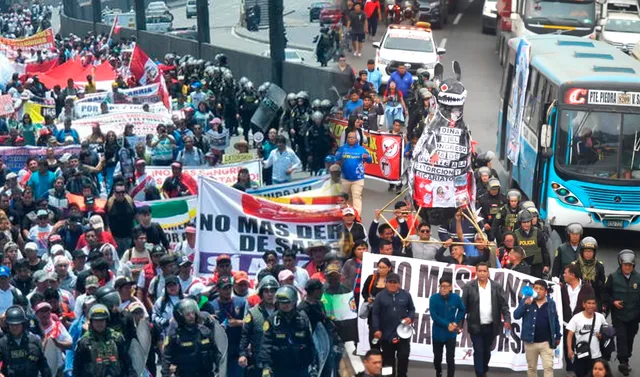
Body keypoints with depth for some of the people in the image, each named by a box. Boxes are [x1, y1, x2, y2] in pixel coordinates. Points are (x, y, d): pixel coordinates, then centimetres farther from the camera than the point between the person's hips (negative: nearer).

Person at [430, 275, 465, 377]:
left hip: (451, 334, 0)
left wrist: (456, 322, -5)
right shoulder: (434, 298, -15)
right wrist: (447, 325, -21)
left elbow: (462, 310, 8)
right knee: (437, 358, 17)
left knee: (450, 360, -4)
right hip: (437, 333, 1)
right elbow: (434, 316, -16)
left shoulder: (456, 298, -10)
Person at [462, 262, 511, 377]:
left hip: (491, 326, 2)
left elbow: (504, 305, 0)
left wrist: (507, 320, -12)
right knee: (478, 351, -2)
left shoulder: (497, 287, 0)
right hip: (476, 326, -2)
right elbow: (463, 306, -3)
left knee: (487, 351, 16)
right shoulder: (469, 287, -4)